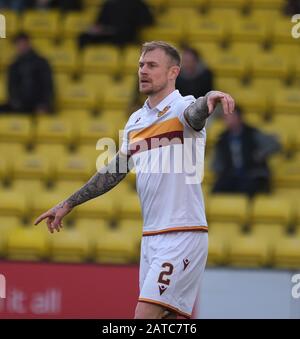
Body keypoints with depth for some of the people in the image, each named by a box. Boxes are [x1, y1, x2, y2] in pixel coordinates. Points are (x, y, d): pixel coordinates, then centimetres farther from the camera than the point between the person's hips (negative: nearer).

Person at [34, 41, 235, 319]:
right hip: (150, 237, 7)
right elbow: (114, 171, 25)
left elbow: (195, 113, -31)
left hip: (183, 235, -7)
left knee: (145, 315, -16)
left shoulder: (183, 107, -6)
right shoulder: (135, 121, 16)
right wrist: (67, 205, 28)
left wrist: (209, 98, -55)